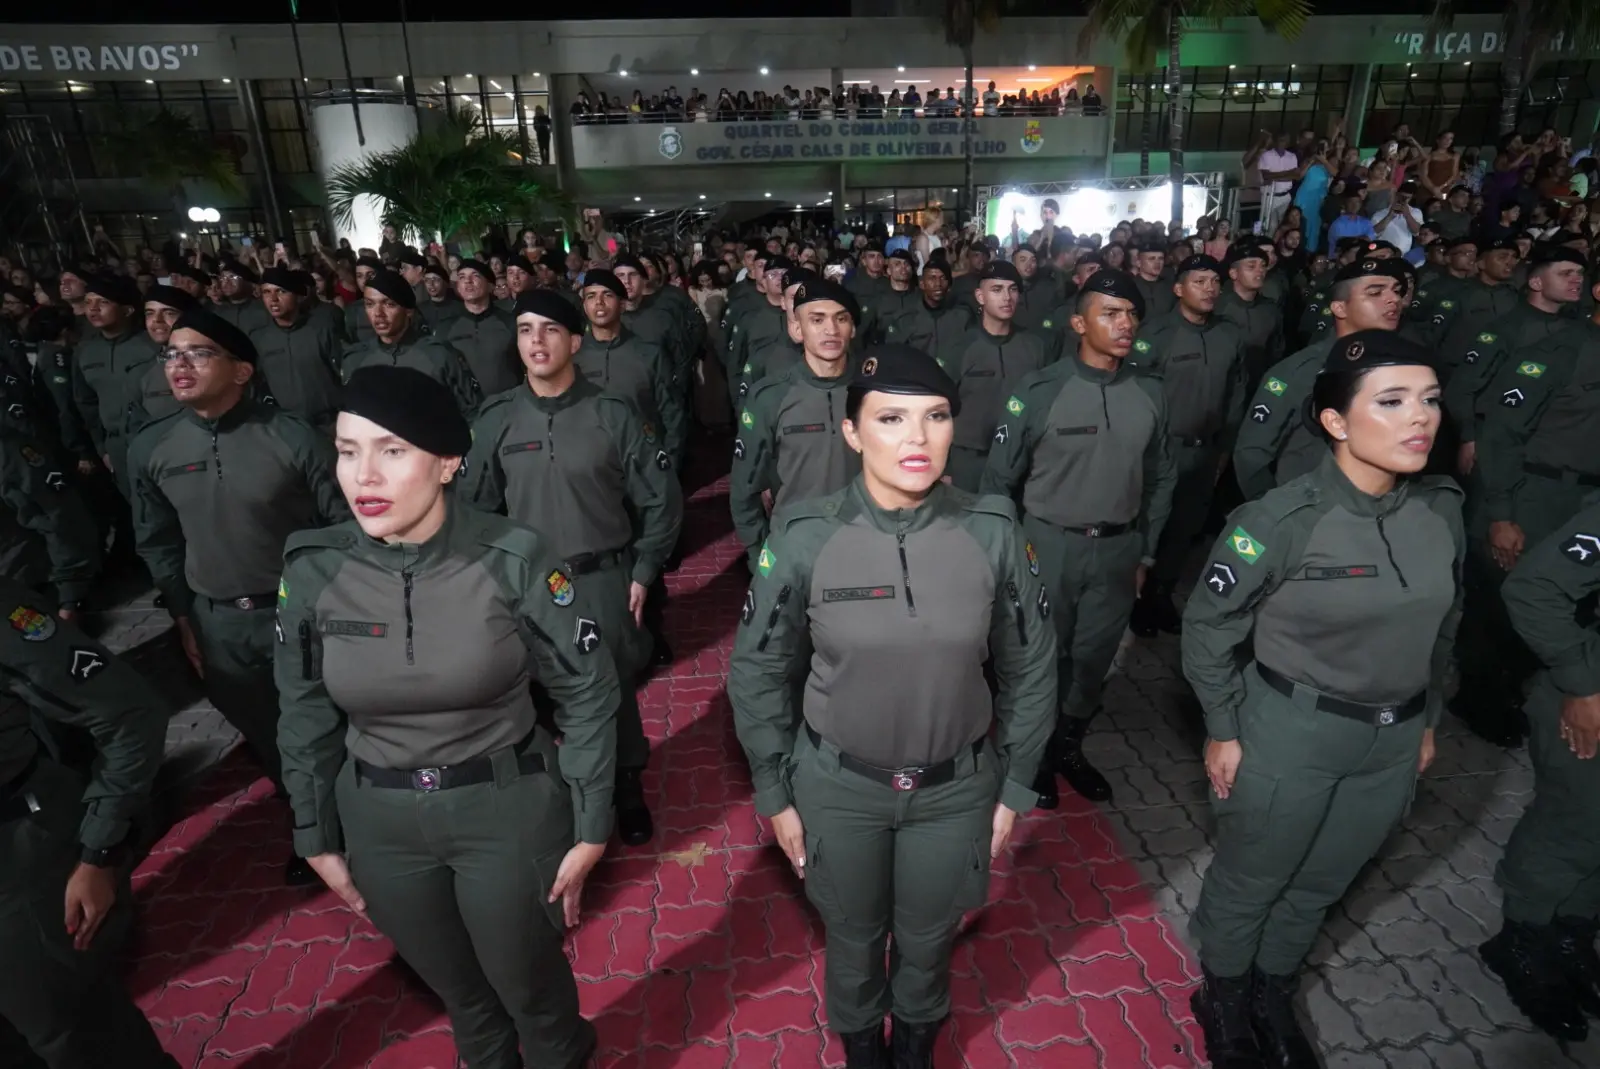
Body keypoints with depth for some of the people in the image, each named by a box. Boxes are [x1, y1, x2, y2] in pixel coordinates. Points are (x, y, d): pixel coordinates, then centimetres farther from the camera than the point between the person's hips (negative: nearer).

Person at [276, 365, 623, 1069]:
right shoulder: (314, 570, -11)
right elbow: (306, 716, 3)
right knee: (457, 990, 26)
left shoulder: (513, 559, -20)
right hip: (379, 820, 3)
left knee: (529, 986, 20)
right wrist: (317, 839, 9)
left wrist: (590, 826, -7)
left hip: (509, 810, -2)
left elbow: (587, 693, -11)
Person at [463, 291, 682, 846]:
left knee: (613, 688, 10)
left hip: (603, 580, -2)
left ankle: (628, 789, 33)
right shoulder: (497, 418, -1)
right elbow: (478, 505, 8)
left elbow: (661, 499, -2)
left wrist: (642, 572, -4)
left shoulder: (613, 412, -7)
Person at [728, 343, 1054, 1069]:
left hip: (956, 787, 1)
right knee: (853, 939, 23)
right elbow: (758, 671, -6)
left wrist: (1015, 786, 3)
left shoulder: (992, 533, -15)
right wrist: (775, 793, -2)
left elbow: (1030, 667, -2)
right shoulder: (804, 539, -18)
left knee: (929, 940, 24)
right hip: (837, 786, -1)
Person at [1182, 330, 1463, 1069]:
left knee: (1321, 884, 24)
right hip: (1288, 734, -5)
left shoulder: (1443, 508, -5)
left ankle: (1273, 998, 49)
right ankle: (1223, 1000, 43)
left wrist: (1428, 720, 14)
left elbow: (1442, 624, 10)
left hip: (1393, 740, 5)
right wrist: (1222, 732, -9)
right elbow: (1209, 627, -13)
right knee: (1249, 881, 16)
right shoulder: (1280, 522, -22)